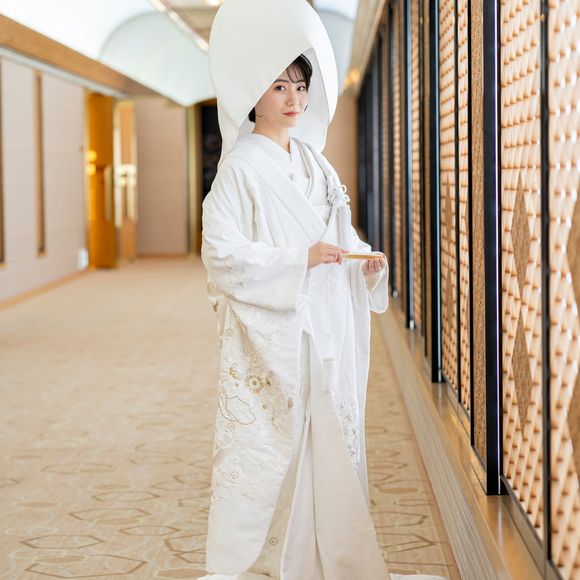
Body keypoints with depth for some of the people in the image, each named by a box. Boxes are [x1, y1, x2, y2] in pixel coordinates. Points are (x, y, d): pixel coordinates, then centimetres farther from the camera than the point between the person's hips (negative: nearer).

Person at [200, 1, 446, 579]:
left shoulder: (316, 166, 14)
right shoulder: (242, 167, -6)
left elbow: (341, 241, 18)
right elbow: (222, 254, -14)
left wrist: (366, 264, -3)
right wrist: (300, 259, -19)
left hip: (324, 333, 6)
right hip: (267, 336, -6)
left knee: (330, 441, 7)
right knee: (266, 446, -6)